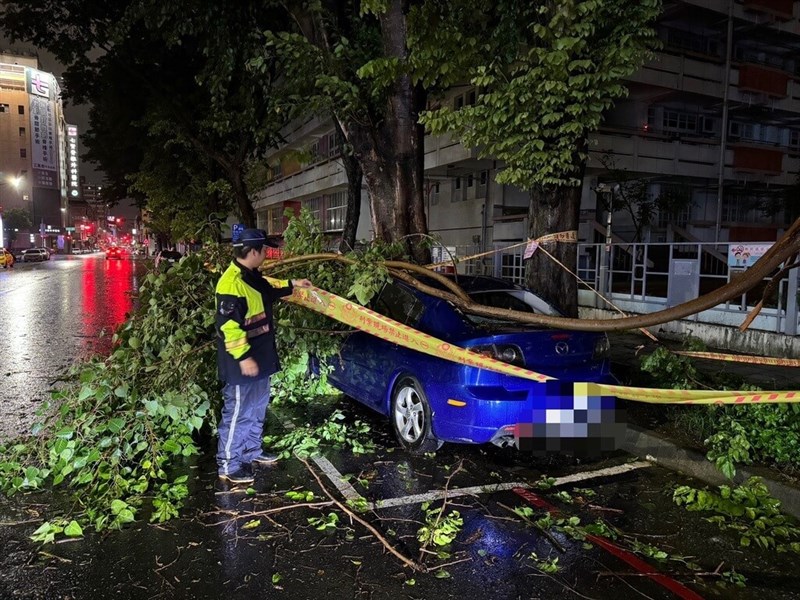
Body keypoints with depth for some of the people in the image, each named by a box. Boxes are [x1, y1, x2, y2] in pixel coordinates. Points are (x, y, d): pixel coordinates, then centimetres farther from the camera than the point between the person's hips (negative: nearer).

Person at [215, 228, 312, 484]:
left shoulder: (252, 277, 9)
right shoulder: (231, 283, -24)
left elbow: (269, 292, 32)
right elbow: (228, 326, -26)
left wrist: (292, 285, 33)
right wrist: (243, 357, -26)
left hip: (259, 357, 11)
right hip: (242, 363, -11)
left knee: (257, 409, 21)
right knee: (238, 413, 0)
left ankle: (252, 452, 37)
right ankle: (228, 465, 13)